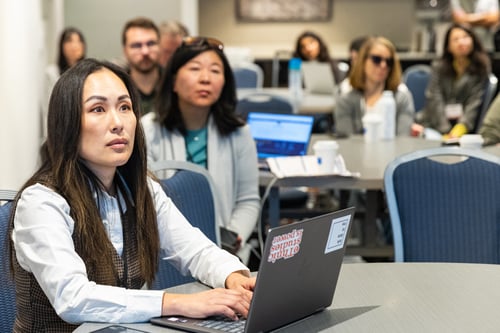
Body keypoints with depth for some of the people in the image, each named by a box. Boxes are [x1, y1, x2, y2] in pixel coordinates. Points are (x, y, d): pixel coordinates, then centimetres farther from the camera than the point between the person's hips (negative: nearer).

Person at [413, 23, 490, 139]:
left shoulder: (480, 69, 4)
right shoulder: (439, 67, 5)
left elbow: (474, 102, -5)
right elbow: (434, 99, -3)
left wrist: (459, 130, -21)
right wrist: (446, 132, -16)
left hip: (463, 126, -1)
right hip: (435, 123, 1)